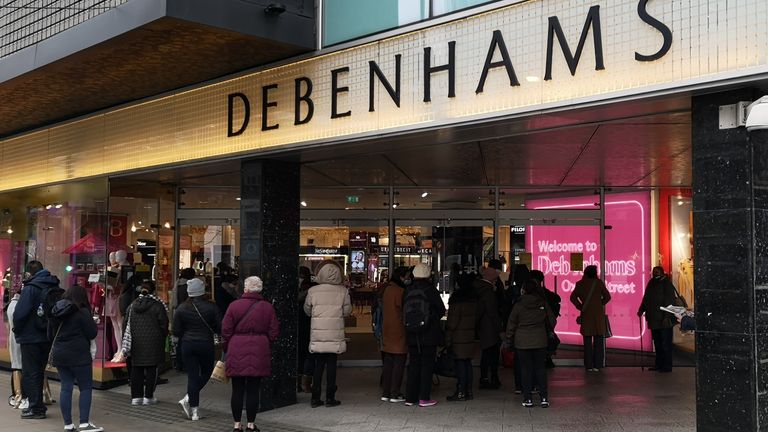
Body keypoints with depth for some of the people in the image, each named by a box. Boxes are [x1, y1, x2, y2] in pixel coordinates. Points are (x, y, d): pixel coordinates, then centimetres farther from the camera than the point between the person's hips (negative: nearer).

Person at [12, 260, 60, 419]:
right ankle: (37, 405, 24)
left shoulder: (30, 288, -14)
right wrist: (51, 330, 13)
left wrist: (17, 330, -3)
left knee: (30, 373, 2)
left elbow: (19, 313, -18)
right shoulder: (55, 288, 6)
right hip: (48, 338, 6)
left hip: (31, 338, -6)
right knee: (39, 372, 17)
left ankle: (36, 408, 4)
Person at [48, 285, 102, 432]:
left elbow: (50, 335, 16)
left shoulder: (55, 312, 9)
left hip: (59, 355, 6)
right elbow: (92, 333, -10)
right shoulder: (82, 312, -12)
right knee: (86, 388, 1)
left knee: (66, 388, 8)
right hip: (78, 355, -6)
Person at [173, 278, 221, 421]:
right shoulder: (211, 307, -9)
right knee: (206, 373, 16)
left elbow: (176, 332, 0)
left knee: (192, 376, 6)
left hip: (188, 345, 2)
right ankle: (188, 399, -1)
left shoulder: (181, 308, -3)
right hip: (206, 344, -2)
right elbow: (220, 328, -8)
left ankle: (194, 410, 5)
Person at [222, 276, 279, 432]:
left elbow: (226, 330, -1)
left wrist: (228, 348, 13)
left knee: (237, 390, 7)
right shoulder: (267, 307, 1)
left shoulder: (234, 305, -3)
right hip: (259, 353, 1)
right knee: (253, 389, 6)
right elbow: (274, 331, 3)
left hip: (237, 352, -1)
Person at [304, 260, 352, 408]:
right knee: (331, 365, 6)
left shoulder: (313, 291, -5)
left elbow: (307, 310, 7)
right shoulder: (343, 290, -6)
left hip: (317, 334, 1)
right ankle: (330, 398, 9)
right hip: (335, 335, -1)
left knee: (318, 365, 9)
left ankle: (315, 398, 12)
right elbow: (347, 311, 0)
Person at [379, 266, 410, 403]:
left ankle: (385, 393, 17)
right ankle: (395, 394, 2)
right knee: (399, 364, 0)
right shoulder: (400, 291, -16)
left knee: (388, 363, 13)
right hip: (399, 334, -8)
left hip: (387, 333, 8)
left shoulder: (387, 289, 11)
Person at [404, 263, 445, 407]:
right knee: (427, 364, 4)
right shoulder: (431, 290, -12)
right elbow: (442, 310, -4)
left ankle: (410, 397, 14)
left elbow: (404, 311, 4)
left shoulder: (408, 291, -2)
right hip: (429, 334, -4)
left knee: (413, 364, 12)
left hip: (411, 335, 4)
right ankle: (424, 398, 5)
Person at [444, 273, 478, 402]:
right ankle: (468, 391, 18)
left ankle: (461, 393, -3)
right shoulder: (473, 298, 9)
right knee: (467, 362, 12)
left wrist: (447, 338, -11)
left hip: (458, 338, -8)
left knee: (460, 363, -5)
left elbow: (452, 321, -15)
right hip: (470, 336, 8)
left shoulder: (457, 299, -14)